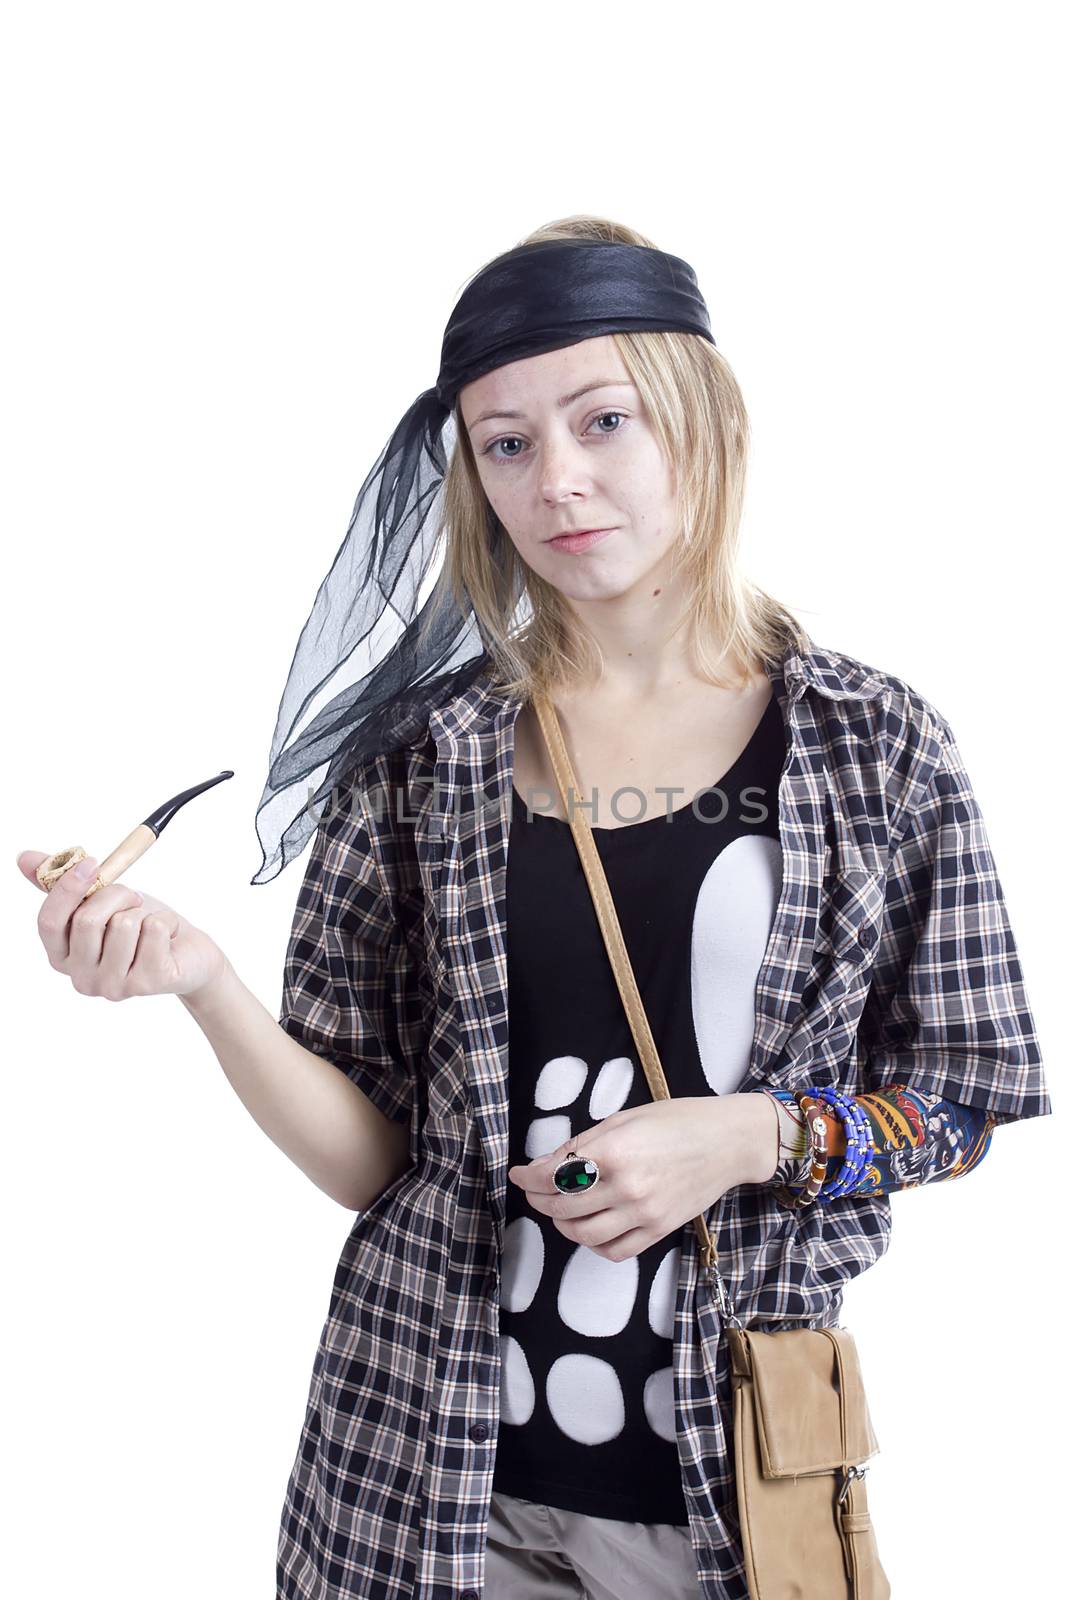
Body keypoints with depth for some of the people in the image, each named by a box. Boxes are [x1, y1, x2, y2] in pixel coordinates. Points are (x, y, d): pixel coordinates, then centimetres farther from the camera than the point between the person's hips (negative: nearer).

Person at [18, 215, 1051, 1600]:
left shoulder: (879, 744, -5)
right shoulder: (419, 751, -5)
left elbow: (968, 1100, 1)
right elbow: (369, 1159, -3)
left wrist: (754, 1136, -15)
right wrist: (204, 983, -19)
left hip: (737, 1469, 0)